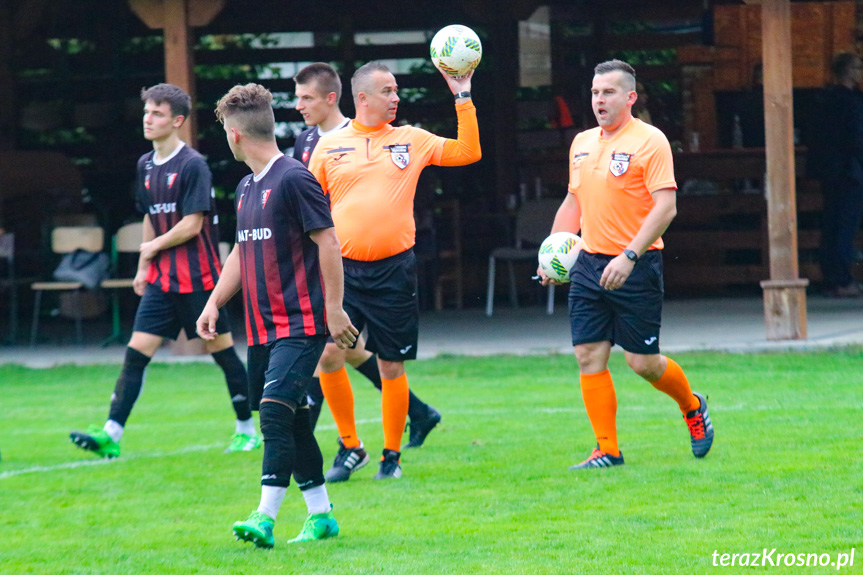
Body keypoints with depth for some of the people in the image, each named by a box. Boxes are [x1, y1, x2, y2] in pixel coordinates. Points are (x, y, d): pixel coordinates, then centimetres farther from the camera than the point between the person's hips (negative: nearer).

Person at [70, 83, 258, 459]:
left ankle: (247, 430, 16)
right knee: (137, 351, -3)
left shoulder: (192, 165, -12)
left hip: (197, 279, -7)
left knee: (220, 350, 3)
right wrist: (144, 268, 18)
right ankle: (111, 435, -8)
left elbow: (192, 224, -16)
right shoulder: (146, 165, 11)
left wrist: (154, 247, -4)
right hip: (162, 279, 7)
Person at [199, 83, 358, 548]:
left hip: (300, 324, -9)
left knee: (276, 411, -18)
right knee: (291, 420, 10)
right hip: (261, 326, 9)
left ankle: (265, 518, -24)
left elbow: (328, 243, -13)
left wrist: (333, 309, -15)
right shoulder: (246, 188, 15)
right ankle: (321, 515, 18)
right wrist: (214, 303, 18)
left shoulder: (293, 179, -12)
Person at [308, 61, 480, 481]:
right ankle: (349, 447, 7)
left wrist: (463, 98, -1)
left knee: (392, 366, 2)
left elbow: (468, 152, 3)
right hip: (343, 268, 0)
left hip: (394, 269, 0)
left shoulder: (412, 140, 8)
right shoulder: (329, 146, 6)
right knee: (328, 355, -10)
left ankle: (392, 455, 15)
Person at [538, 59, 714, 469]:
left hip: (636, 267, -6)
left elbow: (666, 207, -17)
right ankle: (607, 450, 4)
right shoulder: (582, 143, 12)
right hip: (588, 263, 6)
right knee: (588, 356, -2)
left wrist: (628, 256, -24)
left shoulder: (649, 141, -9)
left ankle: (692, 407, 26)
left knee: (642, 362, -2)